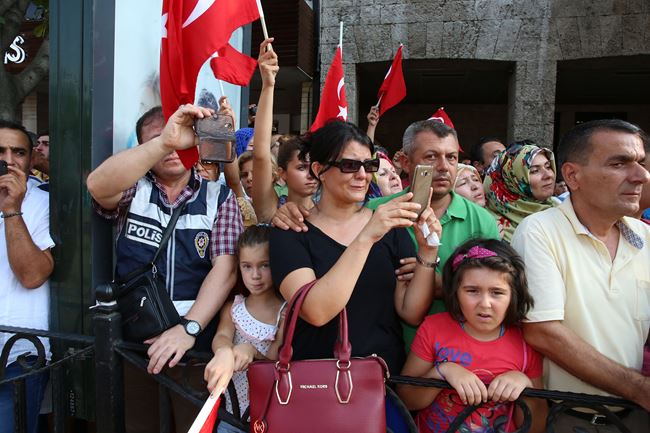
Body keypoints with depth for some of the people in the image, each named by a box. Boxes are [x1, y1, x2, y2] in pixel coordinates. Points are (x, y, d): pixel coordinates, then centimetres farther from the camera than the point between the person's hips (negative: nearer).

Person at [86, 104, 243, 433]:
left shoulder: (220, 197, 2)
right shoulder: (132, 190, 3)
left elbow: (225, 268, -9)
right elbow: (98, 185, -21)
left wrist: (189, 328, -21)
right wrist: (164, 141, -34)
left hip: (196, 340, 0)